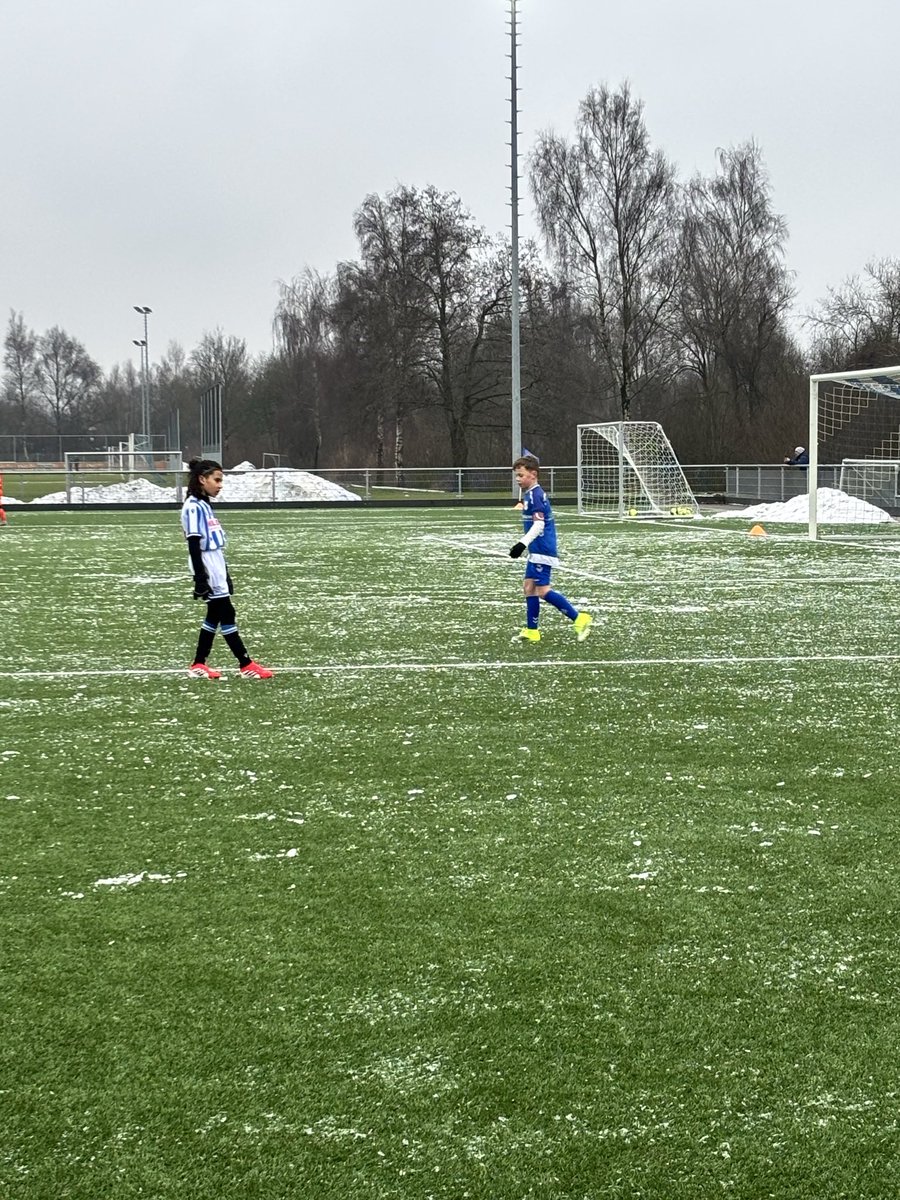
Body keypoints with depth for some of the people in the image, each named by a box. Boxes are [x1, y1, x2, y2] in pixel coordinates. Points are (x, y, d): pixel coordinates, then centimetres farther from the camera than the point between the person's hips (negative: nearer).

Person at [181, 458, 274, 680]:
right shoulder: (193, 507, -14)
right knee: (226, 615, -5)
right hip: (209, 573, -10)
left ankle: (199, 665, 16)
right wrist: (200, 579, -22)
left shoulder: (204, 506, 15)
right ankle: (246, 665, -2)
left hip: (217, 571, 10)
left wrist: (225, 575, 21)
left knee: (214, 616, 11)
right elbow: (194, 546, -18)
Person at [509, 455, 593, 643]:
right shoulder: (531, 494, 14)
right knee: (529, 587, 10)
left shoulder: (534, 495, -16)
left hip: (542, 551, -10)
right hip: (537, 551, 10)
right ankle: (532, 631, 13)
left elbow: (539, 524, -25)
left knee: (543, 590, -11)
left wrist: (523, 543, -30)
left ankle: (579, 619, -8)